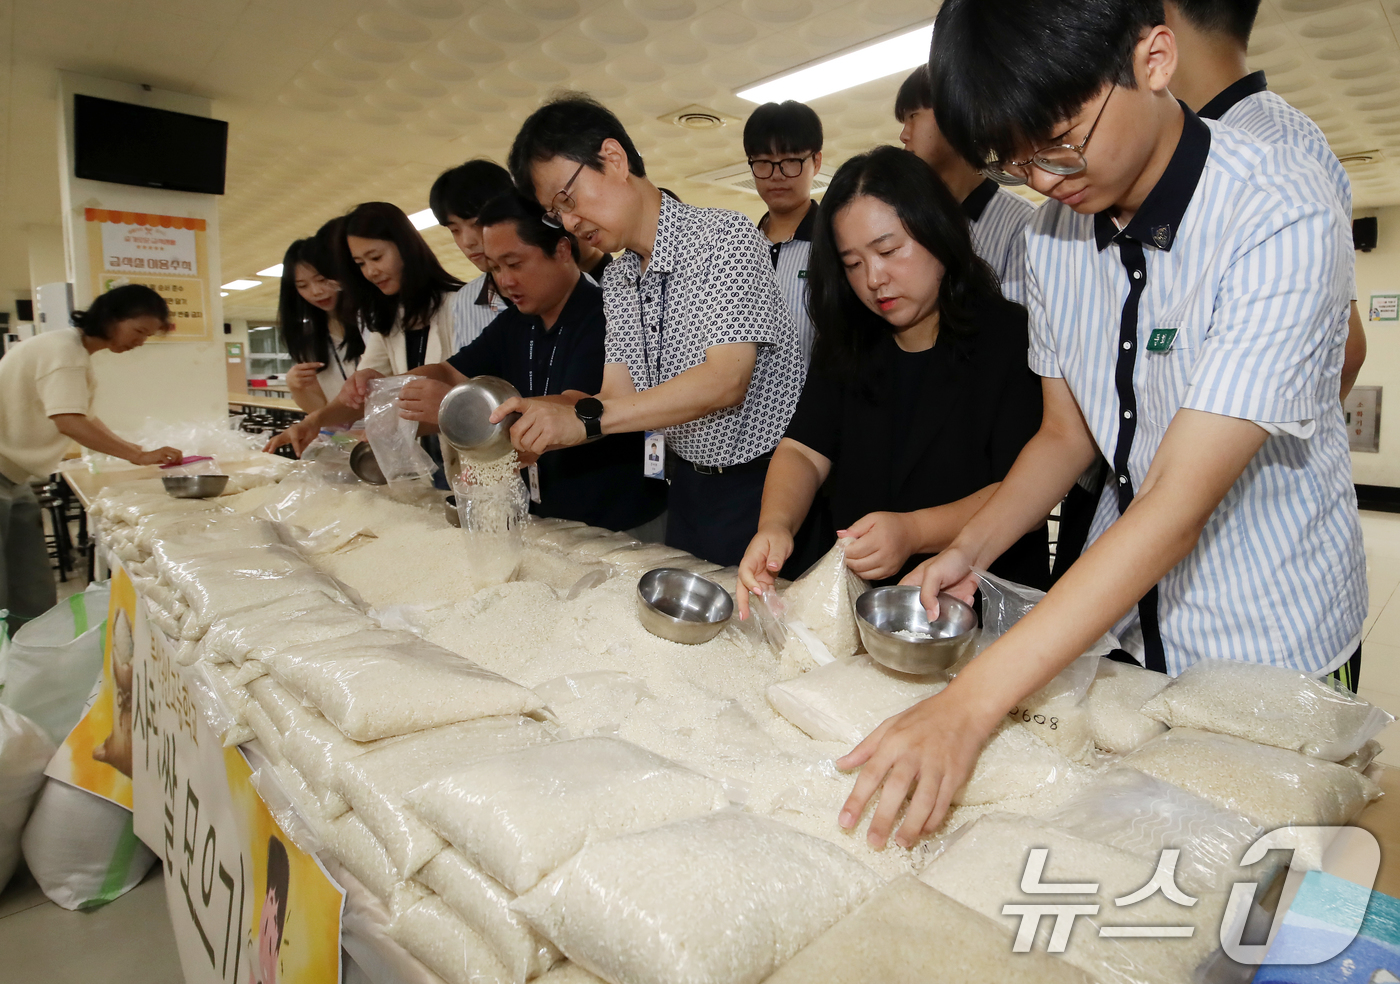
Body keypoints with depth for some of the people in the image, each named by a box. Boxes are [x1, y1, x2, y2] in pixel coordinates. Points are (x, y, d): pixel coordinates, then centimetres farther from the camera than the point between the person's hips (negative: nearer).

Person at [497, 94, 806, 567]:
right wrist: (527, 434, -17)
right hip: (689, 482, 7)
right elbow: (617, 394, 1)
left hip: (766, 481, -6)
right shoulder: (616, 279, 8)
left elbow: (725, 381, -26)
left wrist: (584, 417, -30)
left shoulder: (723, 236, -16)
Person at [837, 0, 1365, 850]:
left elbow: (1178, 506, -33)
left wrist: (972, 703, -37)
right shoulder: (1053, 230, -6)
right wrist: (970, 548, -12)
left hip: (1266, 645, -4)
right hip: (1111, 611, 5)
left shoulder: (1284, 218, -26)